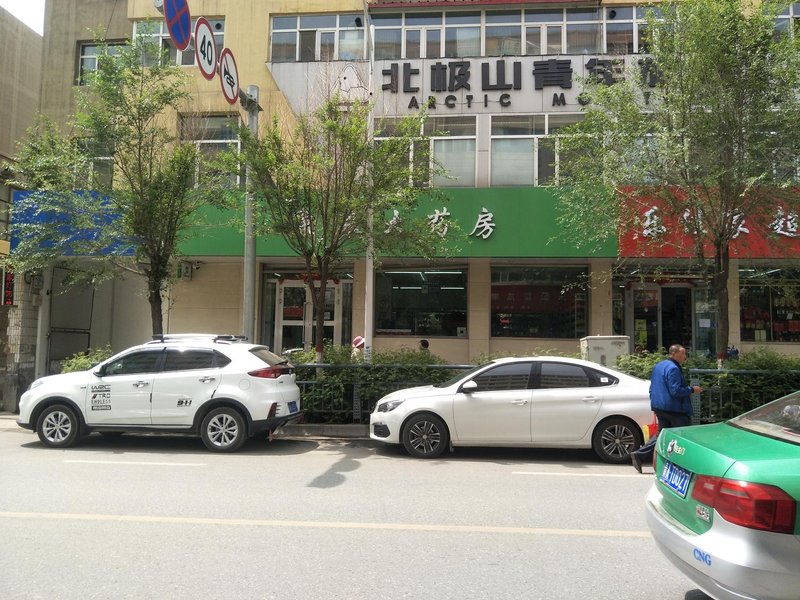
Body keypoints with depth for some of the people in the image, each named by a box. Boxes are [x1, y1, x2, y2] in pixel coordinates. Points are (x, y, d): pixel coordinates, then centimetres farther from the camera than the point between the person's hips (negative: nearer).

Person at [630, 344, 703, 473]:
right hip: (674, 408, -9)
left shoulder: (658, 366, 15)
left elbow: (652, 388, 20)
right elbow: (676, 391, -22)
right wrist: (691, 390, -10)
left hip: (659, 407, 9)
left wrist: (654, 403, 25)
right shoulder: (673, 368, -16)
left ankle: (640, 455, 3)